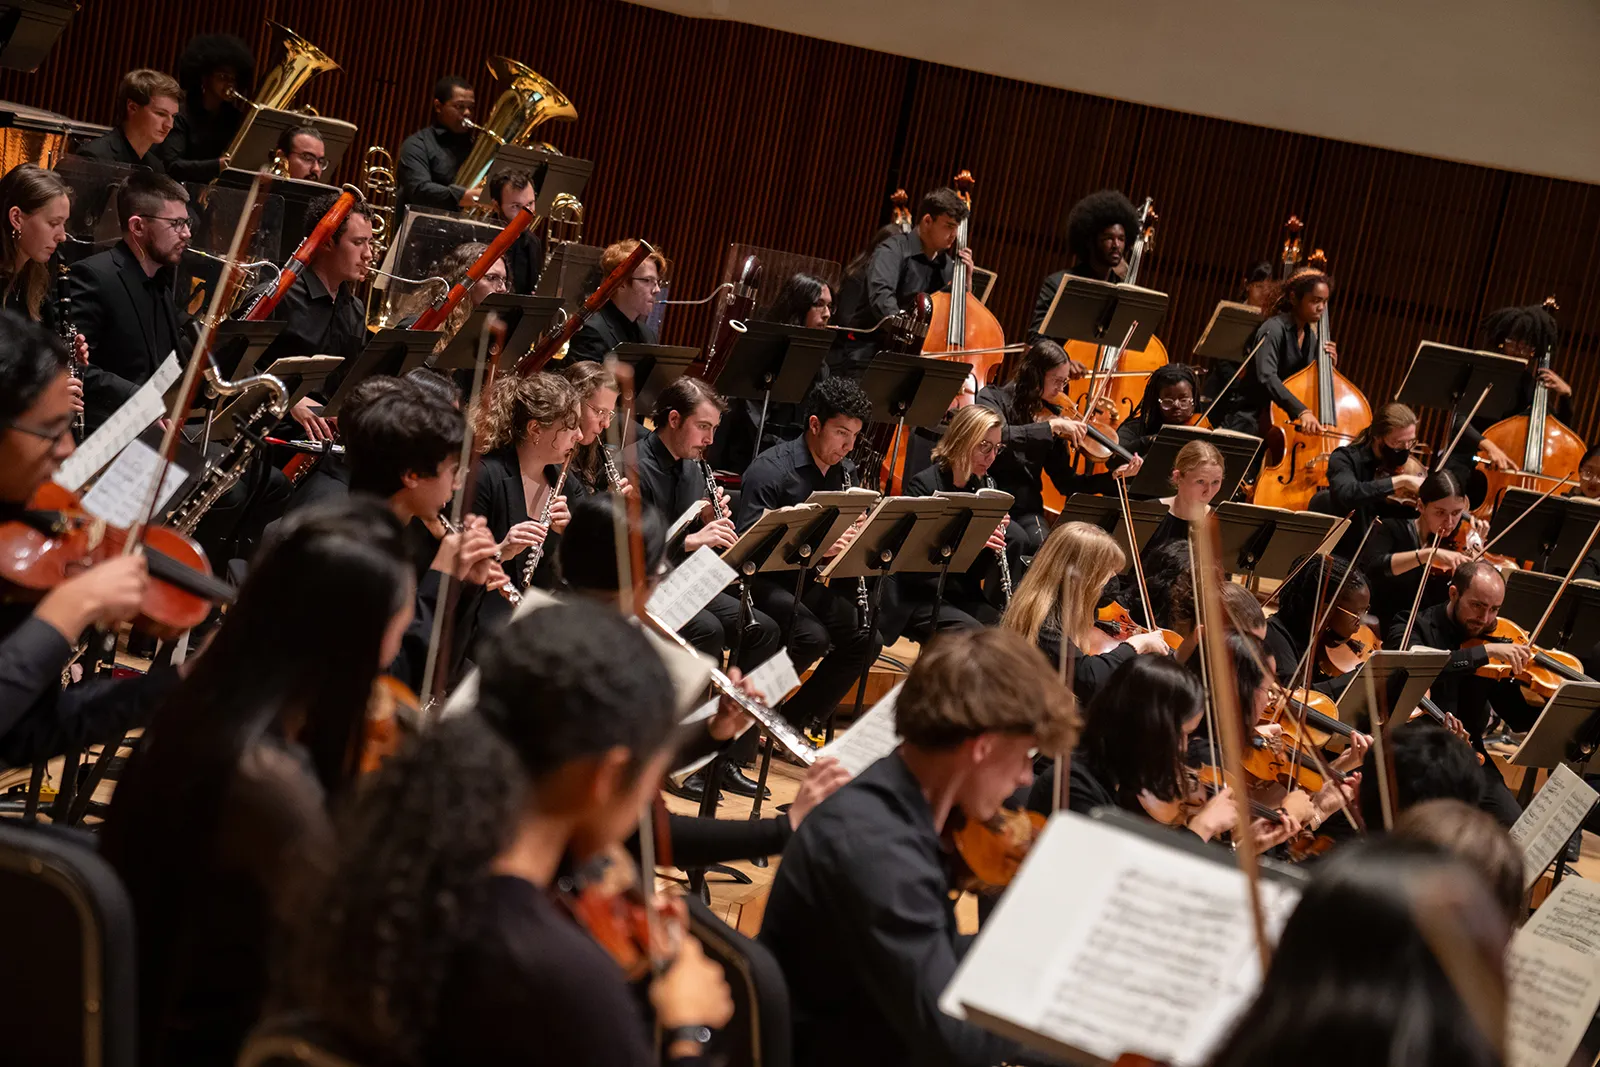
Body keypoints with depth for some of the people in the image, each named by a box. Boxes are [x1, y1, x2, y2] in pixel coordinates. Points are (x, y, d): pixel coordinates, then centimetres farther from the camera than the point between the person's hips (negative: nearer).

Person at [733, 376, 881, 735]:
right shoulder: (771, 470, -16)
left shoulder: (845, 472, 7)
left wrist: (857, 537, -11)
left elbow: (848, 533, 15)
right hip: (763, 580, -7)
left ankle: (795, 720, 5)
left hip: (812, 582, 7)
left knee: (867, 641, -9)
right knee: (812, 637, -31)